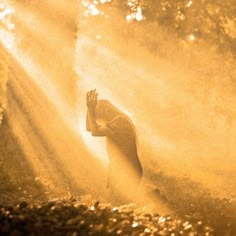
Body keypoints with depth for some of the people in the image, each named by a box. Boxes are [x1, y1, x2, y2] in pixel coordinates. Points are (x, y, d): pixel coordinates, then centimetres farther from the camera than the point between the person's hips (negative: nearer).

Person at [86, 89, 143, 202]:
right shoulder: (113, 121, 11)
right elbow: (89, 128, 15)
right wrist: (90, 108, 4)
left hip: (127, 172, -10)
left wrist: (91, 109, -25)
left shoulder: (121, 122, -20)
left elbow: (95, 132, -27)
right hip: (117, 169, 10)